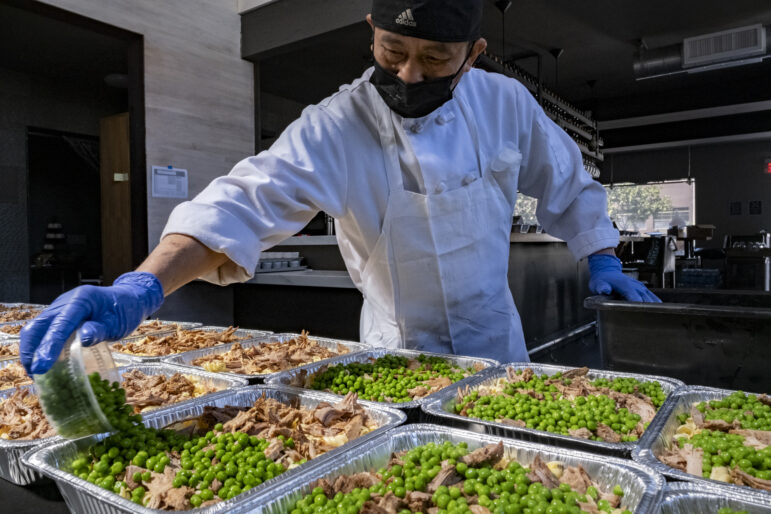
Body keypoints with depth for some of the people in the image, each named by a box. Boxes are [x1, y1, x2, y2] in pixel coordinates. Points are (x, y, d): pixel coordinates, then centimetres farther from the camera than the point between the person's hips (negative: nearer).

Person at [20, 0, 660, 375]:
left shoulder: (507, 104, -9)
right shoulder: (335, 129, -20)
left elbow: (566, 183, 7)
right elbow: (250, 200, -33)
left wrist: (603, 259, 5)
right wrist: (143, 286, -45)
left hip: (497, 342, 3)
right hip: (398, 355, -2)